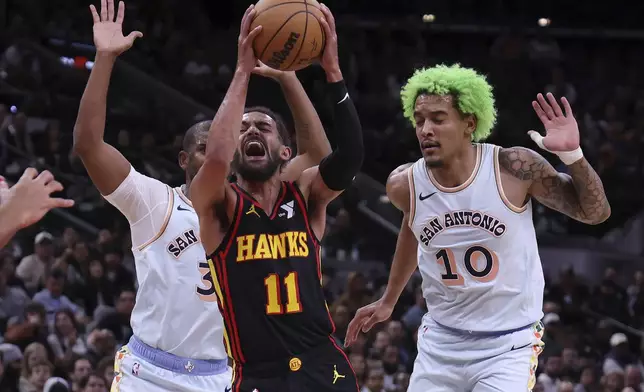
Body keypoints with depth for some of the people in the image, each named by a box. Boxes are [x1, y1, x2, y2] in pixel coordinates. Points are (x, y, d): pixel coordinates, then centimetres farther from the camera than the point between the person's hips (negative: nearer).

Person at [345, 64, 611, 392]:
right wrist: (389, 299, 28)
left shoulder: (515, 168, -16)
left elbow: (595, 213, -7)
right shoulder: (404, 186, -7)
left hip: (509, 347, -3)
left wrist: (572, 155, -23)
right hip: (440, 343, 3)